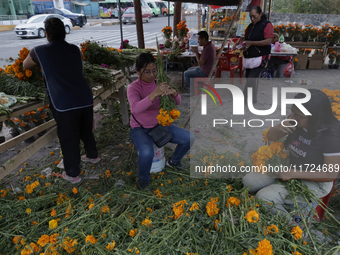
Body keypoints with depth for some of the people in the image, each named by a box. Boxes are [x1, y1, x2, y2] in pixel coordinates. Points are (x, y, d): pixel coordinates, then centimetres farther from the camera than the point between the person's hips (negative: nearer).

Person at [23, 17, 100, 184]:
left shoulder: (40, 51, 0)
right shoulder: (75, 50, 10)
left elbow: (26, 66, 19)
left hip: (64, 105, -5)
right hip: (86, 99, 5)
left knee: (69, 139, 9)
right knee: (86, 131, 25)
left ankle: (73, 174, 24)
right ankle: (93, 156, 47)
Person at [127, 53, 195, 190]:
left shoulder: (159, 84, -4)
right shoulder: (133, 87, -19)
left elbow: (177, 101, -11)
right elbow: (136, 109, -38)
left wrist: (173, 92, -34)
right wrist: (155, 93, -50)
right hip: (140, 129, -5)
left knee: (189, 138, -7)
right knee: (147, 153, -36)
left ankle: (173, 161, 22)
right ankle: (143, 180, -2)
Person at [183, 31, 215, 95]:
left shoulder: (207, 48, -27)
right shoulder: (210, 45, 6)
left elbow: (200, 63, -24)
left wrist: (196, 52, -13)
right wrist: (197, 52, -1)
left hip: (205, 72, -10)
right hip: (208, 69, 11)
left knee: (186, 74, -2)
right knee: (189, 69, 23)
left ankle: (191, 91, 15)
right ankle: (191, 90, 24)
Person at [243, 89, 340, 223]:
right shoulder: (296, 121, -10)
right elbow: (270, 137, -1)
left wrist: (293, 174, -23)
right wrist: (280, 127, -24)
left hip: (315, 183, -6)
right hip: (291, 171, 7)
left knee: (264, 197, -22)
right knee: (249, 180, -6)